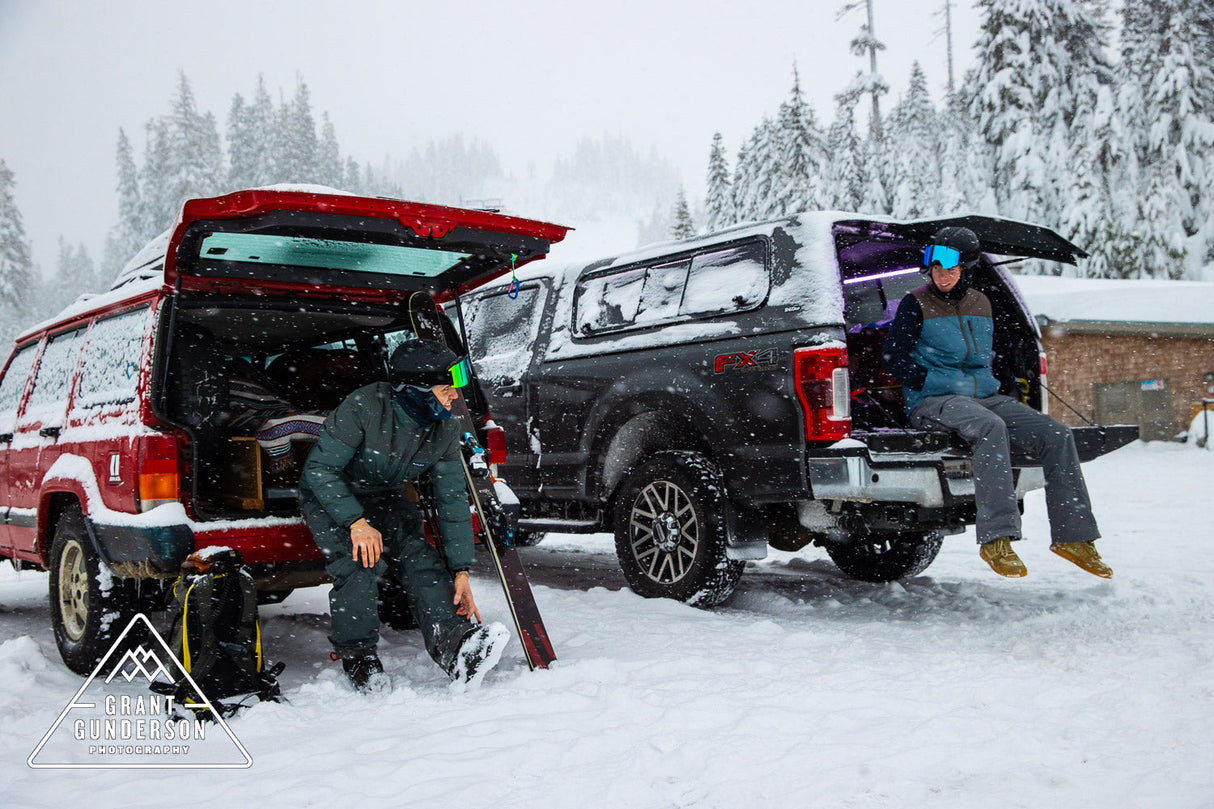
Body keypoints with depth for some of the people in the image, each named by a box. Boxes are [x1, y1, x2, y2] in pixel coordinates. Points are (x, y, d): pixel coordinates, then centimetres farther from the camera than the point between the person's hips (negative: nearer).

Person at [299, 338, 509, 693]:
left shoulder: (445, 429, -13)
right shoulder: (363, 408, -30)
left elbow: (452, 500, -8)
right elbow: (319, 469, -23)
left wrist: (460, 571, -13)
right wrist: (355, 521, -35)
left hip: (385, 497, 4)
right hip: (330, 496, -4)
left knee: (418, 556, -21)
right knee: (360, 560, -28)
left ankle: (453, 643, -35)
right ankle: (358, 656, -12)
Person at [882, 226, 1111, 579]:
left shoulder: (981, 304, 17)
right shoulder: (916, 304, 0)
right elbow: (895, 360, -7)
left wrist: (991, 386, 9)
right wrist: (949, 385, -13)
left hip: (984, 396, 6)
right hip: (931, 403, -6)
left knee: (1057, 435, -13)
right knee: (991, 427, -38)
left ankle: (1071, 534, -8)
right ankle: (996, 539, -43)